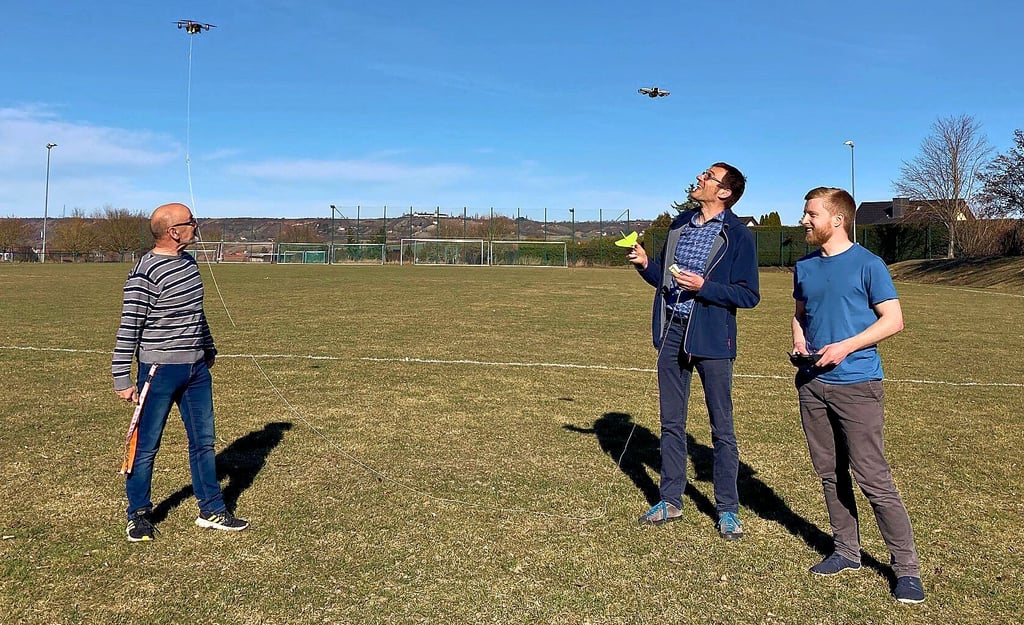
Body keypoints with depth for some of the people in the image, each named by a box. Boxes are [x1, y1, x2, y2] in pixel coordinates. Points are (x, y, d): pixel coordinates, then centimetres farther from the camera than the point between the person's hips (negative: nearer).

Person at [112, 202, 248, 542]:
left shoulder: (188, 261, 7)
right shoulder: (144, 274, -18)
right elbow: (128, 329, -16)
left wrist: (208, 348, 27)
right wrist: (122, 380, -15)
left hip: (196, 367, 8)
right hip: (160, 370, -7)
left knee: (203, 441, 12)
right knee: (146, 446, 7)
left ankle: (211, 511, 23)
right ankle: (138, 515, 25)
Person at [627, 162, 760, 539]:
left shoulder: (737, 236, -8)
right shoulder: (680, 225, 11)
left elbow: (749, 295, -11)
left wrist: (703, 287, -21)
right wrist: (646, 264, -2)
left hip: (711, 338, -6)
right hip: (671, 333, 6)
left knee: (722, 429, 5)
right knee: (671, 423, 12)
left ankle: (727, 510, 17)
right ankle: (670, 501, 25)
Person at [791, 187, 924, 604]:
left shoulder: (867, 264, -7)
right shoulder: (805, 267, 10)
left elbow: (893, 320, -7)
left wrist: (845, 347, -17)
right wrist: (799, 341, 1)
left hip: (856, 384, -6)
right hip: (812, 384, 6)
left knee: (873, 479, -6)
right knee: (830, 473, 13)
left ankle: (907, 567, 6)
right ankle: (847, 552, 27)